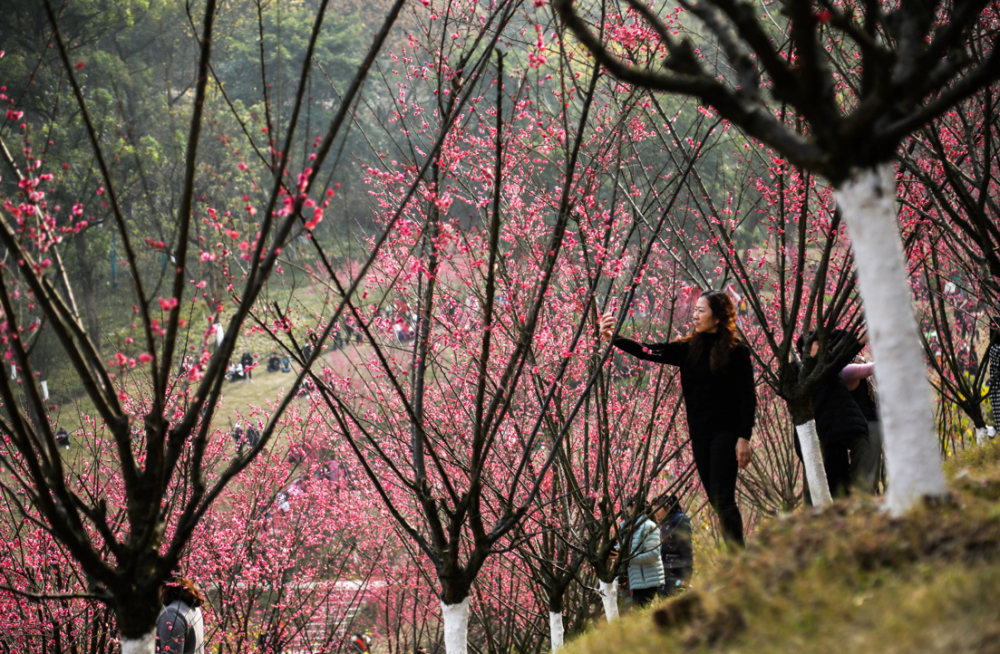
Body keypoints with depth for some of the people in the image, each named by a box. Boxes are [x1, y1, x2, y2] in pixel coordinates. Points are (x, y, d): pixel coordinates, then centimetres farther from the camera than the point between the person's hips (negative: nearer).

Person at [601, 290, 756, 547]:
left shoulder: (736, 350, -7)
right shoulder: (689, 348, 9)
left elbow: (748, 397, -8)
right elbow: (652, 353, 1)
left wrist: (744, 438, -14)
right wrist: (614, 339, -10)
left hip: (726, 433, -6)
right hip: (699, 433, 6)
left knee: (722, 499, -14)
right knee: (717, 500, 8)